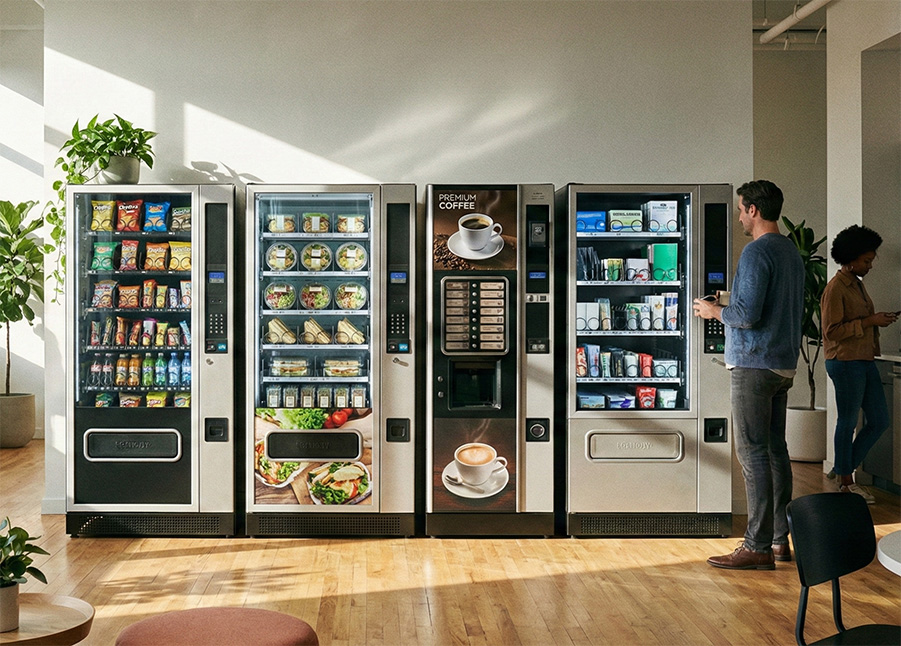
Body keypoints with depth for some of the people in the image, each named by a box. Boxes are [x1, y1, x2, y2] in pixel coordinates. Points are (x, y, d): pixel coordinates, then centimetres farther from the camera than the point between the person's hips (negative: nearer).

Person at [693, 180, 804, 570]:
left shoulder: (757, 252, -15)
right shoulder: (791, 251, 15)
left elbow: (748, 314, -22)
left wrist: (715, 312, -3)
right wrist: (730, 308, 23)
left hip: (754, 365, -10)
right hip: (784, 363, 10)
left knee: (752, 452, -8)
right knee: (775, 449, 13)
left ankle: (758, 547, -7)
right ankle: (779, 538, 18)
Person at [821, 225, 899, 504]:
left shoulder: (858, 284, 15)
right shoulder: (835, 289, -14)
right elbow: (832, 331, -20)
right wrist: (870, 321, -19)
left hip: (865, 361, 9)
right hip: (845, 363, -9)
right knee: (848, 422, 0)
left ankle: (845, 469, 21)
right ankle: (845, 482, 12)